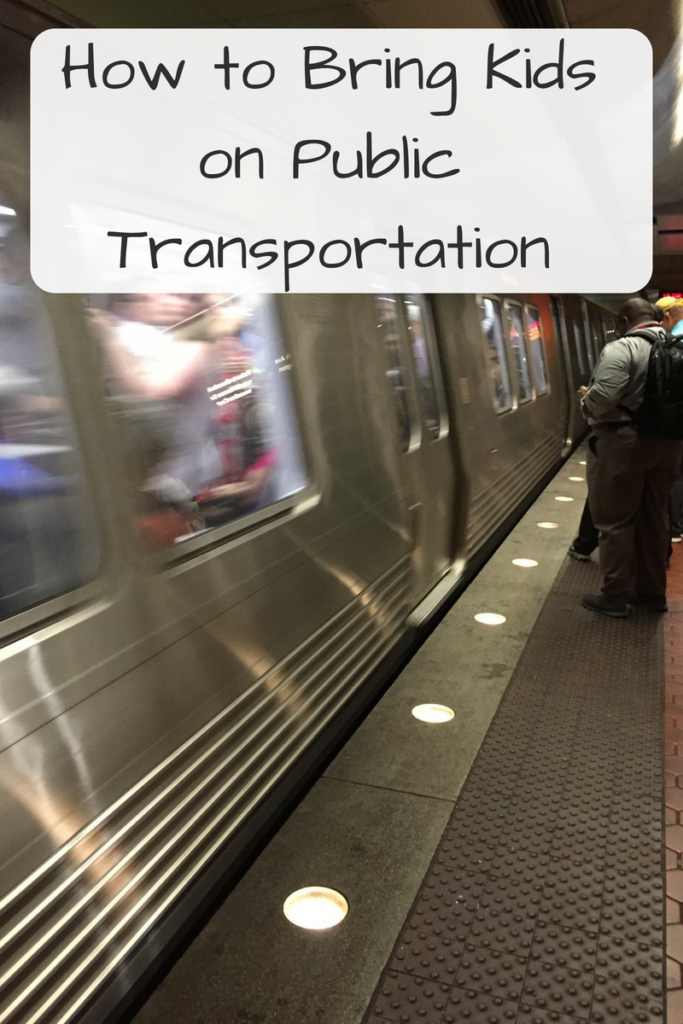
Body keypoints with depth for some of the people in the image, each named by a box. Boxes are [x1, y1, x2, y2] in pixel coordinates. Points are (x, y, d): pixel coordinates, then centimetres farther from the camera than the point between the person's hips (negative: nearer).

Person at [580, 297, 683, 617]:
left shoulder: (621, 348, -13)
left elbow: (603, 398, -23)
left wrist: (585, 398, -3)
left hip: (622, 442, -7)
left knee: (616, 521, 2)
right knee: (654, 518, 15)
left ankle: (615, 596, 10)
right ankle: (652, 591, 26)